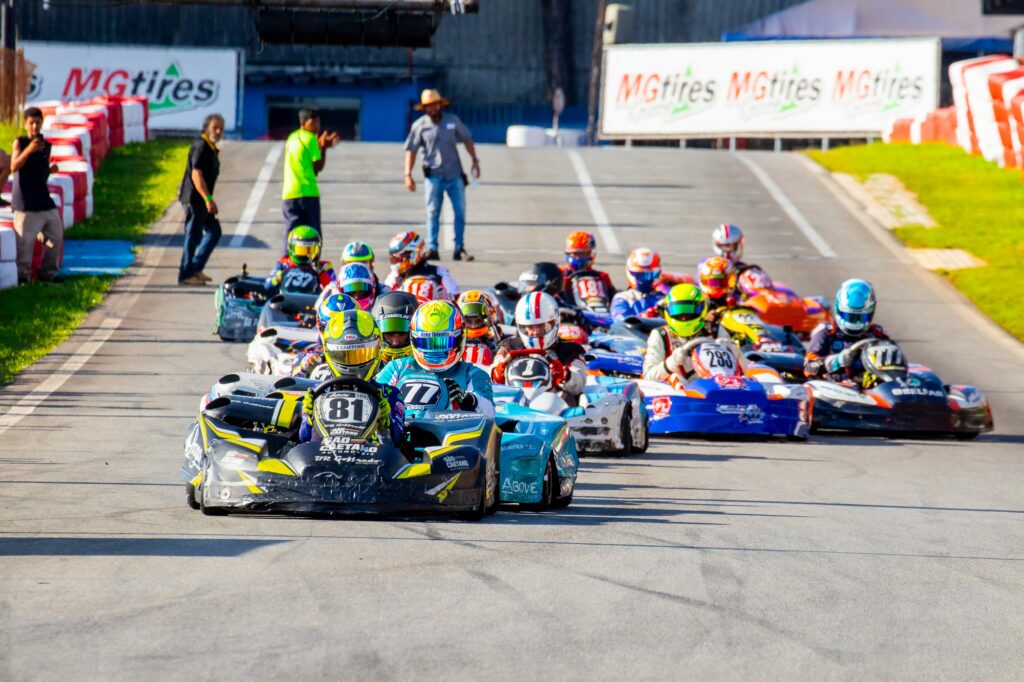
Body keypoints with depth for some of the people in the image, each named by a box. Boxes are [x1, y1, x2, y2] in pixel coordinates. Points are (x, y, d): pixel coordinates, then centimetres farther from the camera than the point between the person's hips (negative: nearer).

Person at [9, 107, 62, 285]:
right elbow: (14, 167, -19)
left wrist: (51, 169, 2)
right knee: (25, 240, -8)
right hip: (26, 203, -6)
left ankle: (48, 272, 22)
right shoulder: (20, 142, -4)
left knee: (55, 236, 9)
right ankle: (22, 275, 3)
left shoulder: (45, 146, 11)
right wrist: (29, 150, -31)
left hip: (44, 200, 6)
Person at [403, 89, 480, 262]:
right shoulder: (420, 125, -2)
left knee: (460, 212, 1)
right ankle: (432, 249, 1)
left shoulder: (452, 120, 4)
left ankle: (459, 249, 8)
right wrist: (408, 174, -8)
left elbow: (467, 139, 15)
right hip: (433, 175, -2)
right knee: (432, 213, -2)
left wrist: (475, 161, 11)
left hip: (455, 174, 2)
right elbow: (411, 150, -1)